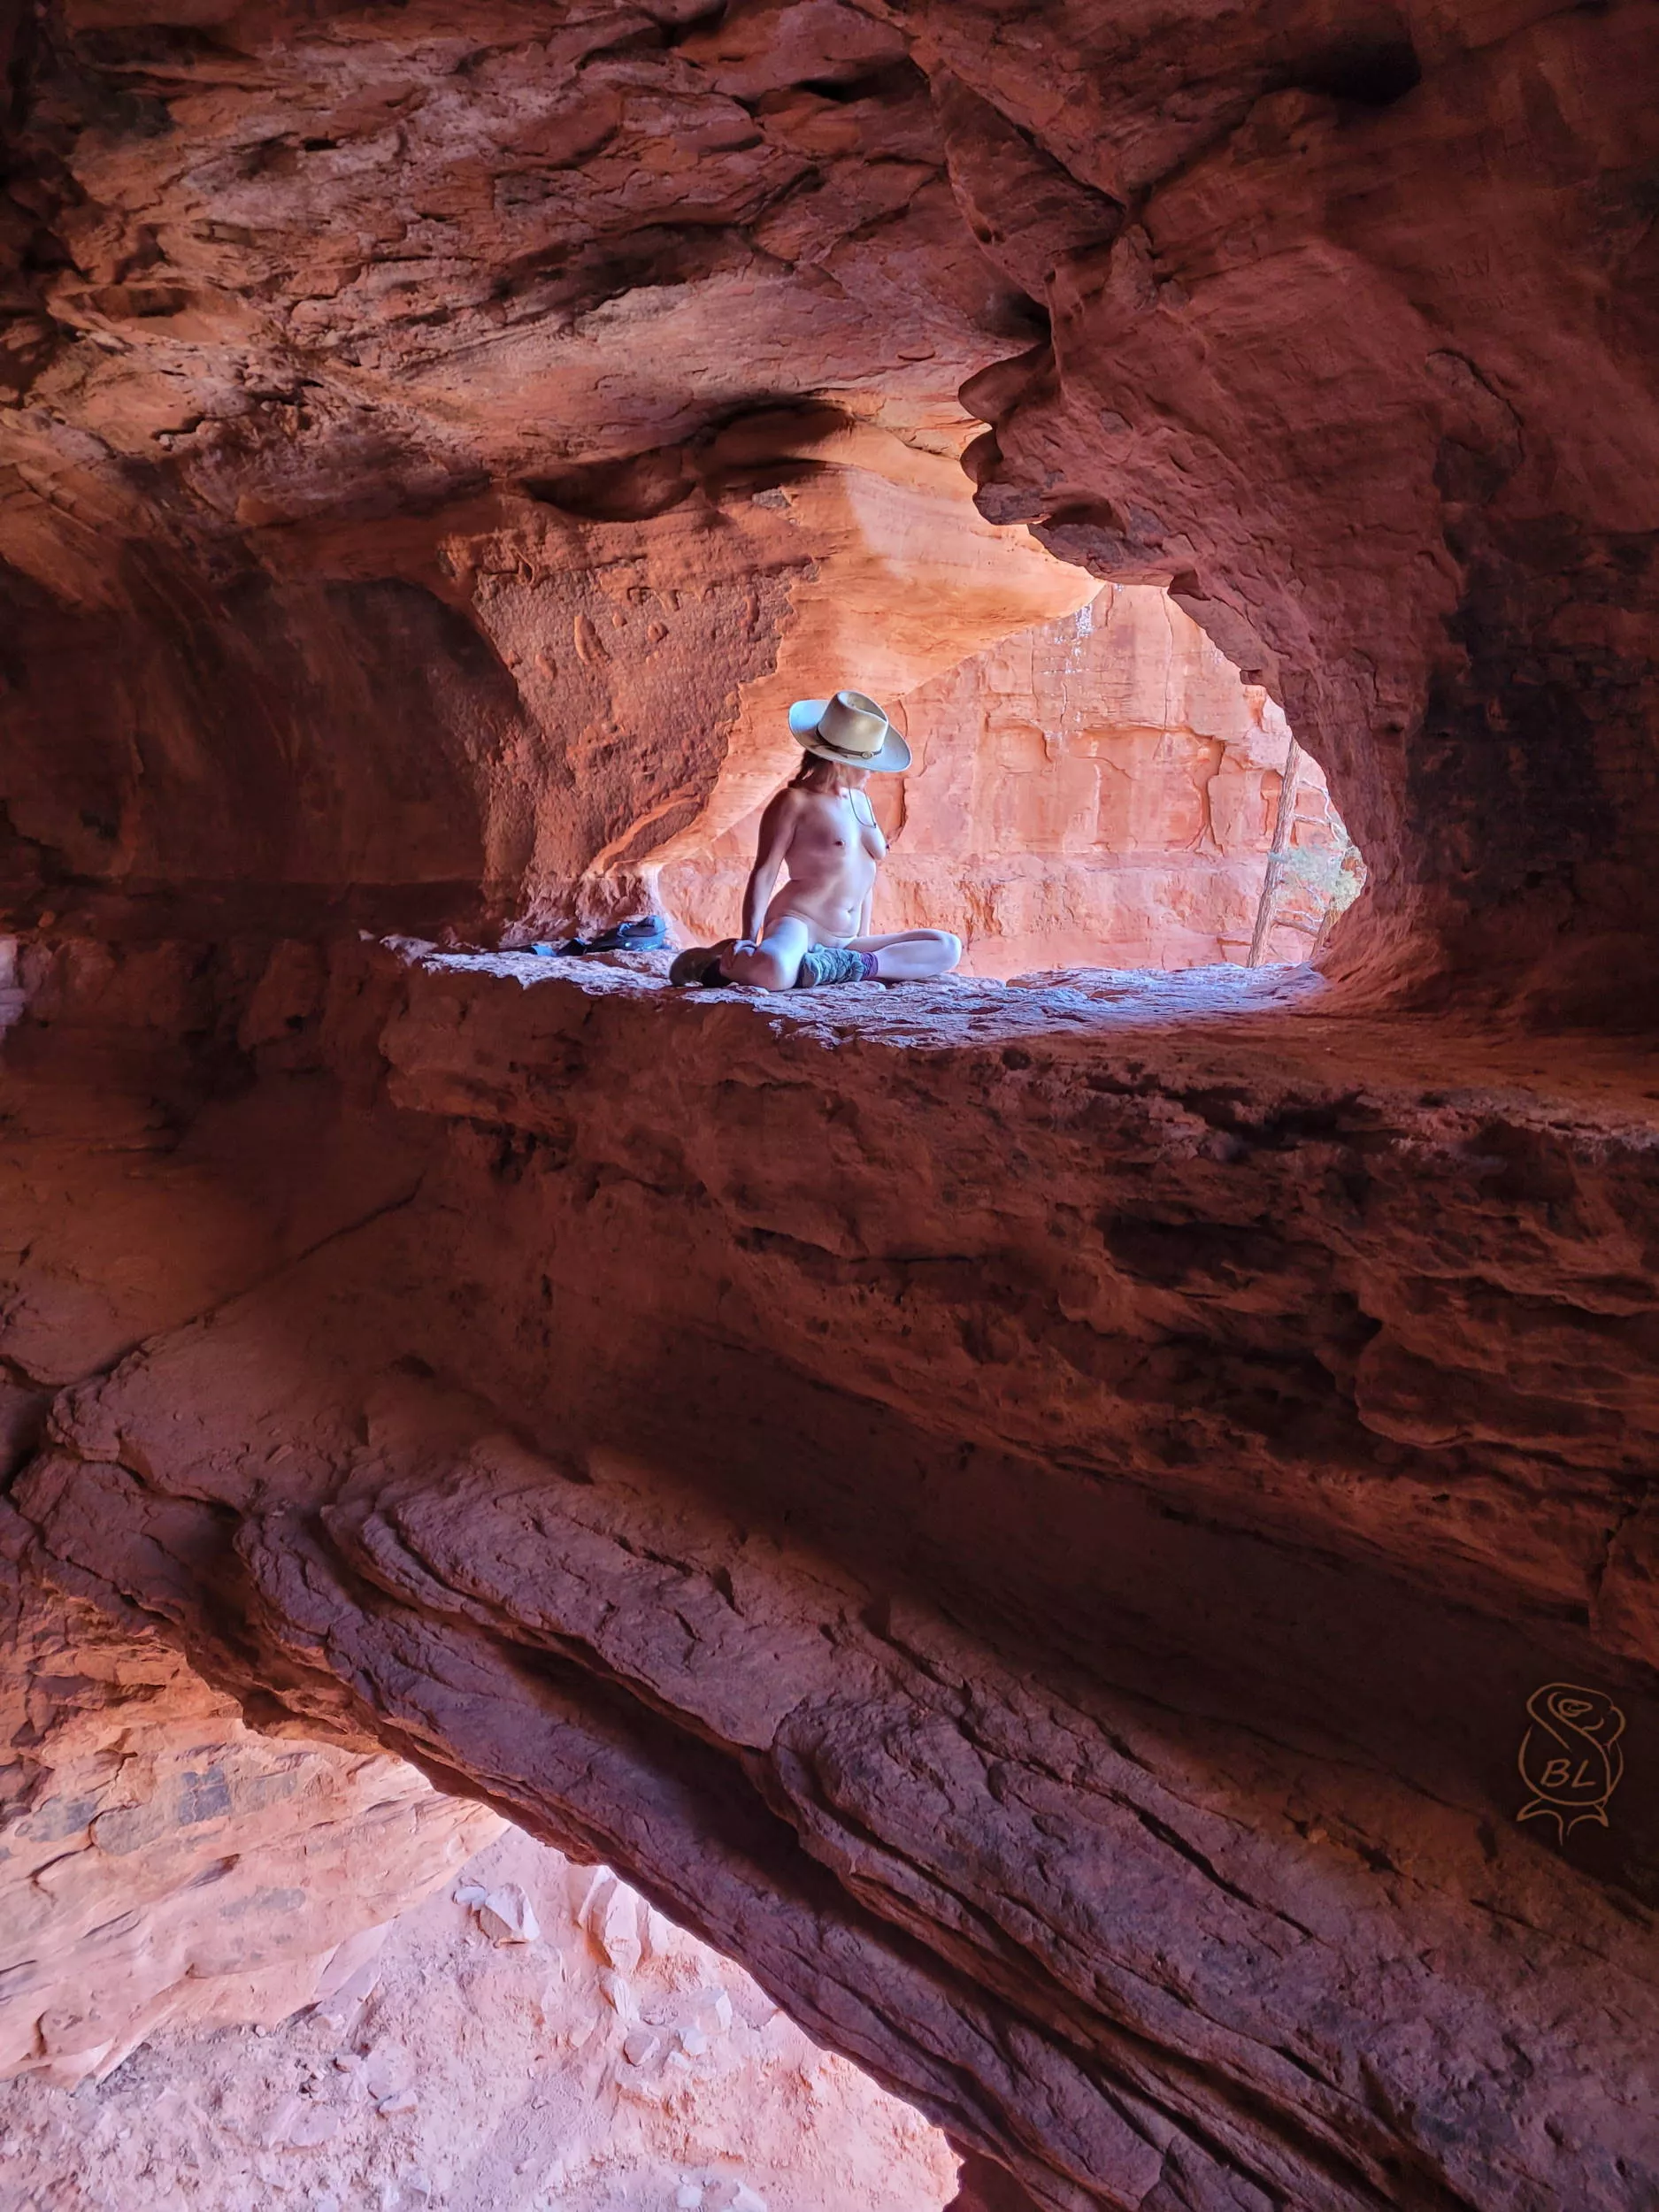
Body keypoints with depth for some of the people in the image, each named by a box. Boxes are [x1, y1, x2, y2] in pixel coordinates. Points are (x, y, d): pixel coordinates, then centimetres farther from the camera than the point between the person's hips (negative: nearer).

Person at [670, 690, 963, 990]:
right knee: (773, 971, -44)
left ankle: (850, 966, -18)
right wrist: (749, 938, -21)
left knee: (948, 947, -6)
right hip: (796, 925, -8)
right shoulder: (795, 801, -1)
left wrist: (862, 943, 20)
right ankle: (716, 960, -12)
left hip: (843, 943, 8)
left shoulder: (861, 800, 19)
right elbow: (765, 872, -9)